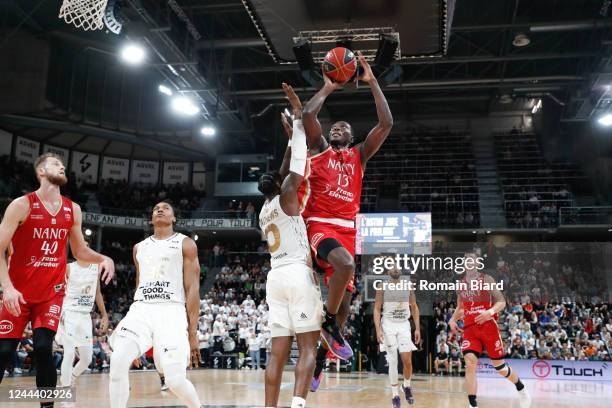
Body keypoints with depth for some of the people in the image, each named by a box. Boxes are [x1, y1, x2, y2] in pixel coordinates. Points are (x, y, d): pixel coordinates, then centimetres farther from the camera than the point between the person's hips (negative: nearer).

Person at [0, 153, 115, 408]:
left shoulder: (73, 210, 4)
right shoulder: (22, 205, -10)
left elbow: (80, 251, 14)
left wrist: (103, 259, -6)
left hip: (52, 292, 2)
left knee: (43, 347, -11)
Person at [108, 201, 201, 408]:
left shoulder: (185, 244, 7)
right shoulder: (139, 247, 21)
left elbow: (192, 289, 0)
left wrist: (192, 331, -8)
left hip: (171, 312, -4)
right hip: (141, 310, 4)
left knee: (175, 380, -14)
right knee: (118, 361, -21)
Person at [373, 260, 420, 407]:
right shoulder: (382, 287, -3)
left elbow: (414, 308, 8)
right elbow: (377, 309, -4)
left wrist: (417, 328, 2)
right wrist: (378, 329, -15)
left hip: (404, 325, 2)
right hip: (388, 325, -2)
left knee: (407, 360, -6)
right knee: (392, 361, -1)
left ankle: (407, 386, 22)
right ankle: (395, 395, 11)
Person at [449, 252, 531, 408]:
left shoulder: (486, 279, -2)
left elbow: (501, 302, -6)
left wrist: (490, 311, -25)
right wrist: (453, 319, 6)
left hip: (488, 326, -3)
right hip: (469, 329, 3)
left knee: (499, 366, 8)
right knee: (470, 363, -17)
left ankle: (521, 389, 38)